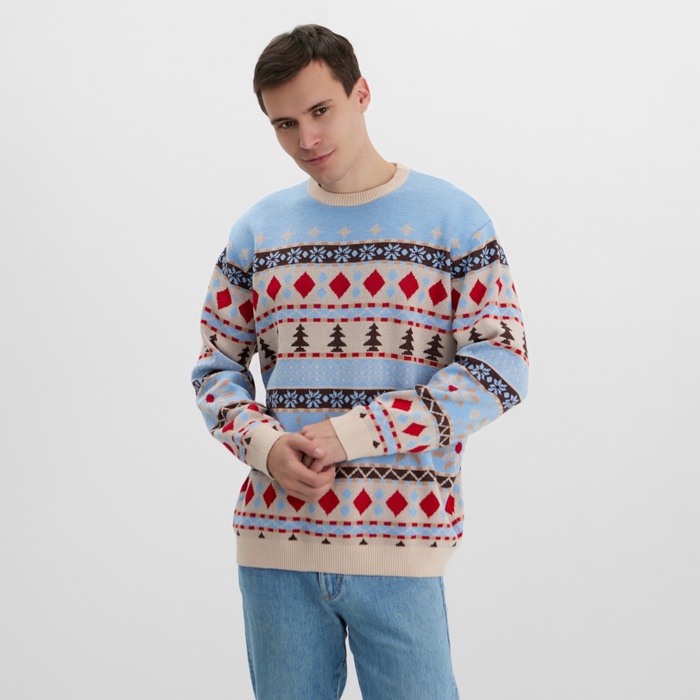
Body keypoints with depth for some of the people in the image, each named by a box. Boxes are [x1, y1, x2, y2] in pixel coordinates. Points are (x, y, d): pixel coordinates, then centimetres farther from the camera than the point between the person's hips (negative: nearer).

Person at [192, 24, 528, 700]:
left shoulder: (452, 219, 0)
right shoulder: (257, 230, 10)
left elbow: (501, 367, -7)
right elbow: (216, 366, 13)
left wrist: (352, 434, -14)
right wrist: (266, 445, -9)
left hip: (399, 544, -3)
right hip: (275, 538, 3)